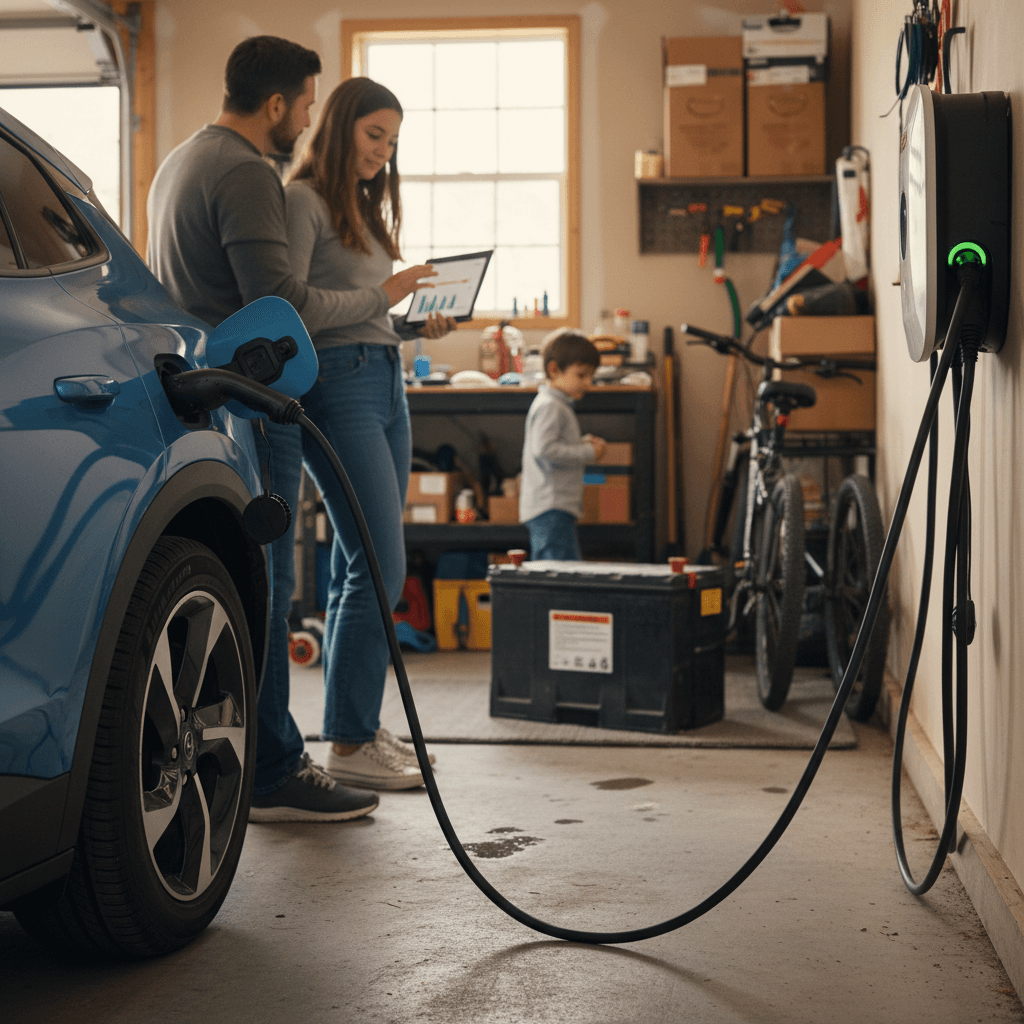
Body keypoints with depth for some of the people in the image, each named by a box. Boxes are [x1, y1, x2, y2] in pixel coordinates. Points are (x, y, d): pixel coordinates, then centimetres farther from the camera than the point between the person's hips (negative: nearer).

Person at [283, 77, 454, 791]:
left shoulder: (365, 206, 22)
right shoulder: (303, 200, -6)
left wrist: (417, 327, 6)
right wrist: (382, 296, -16)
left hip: (386, 383, 9)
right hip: (337, 385, -9)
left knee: (358, 566, 10)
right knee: (380, 565, -12)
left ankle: (360, 726, 16)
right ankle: (349, 745, -7)